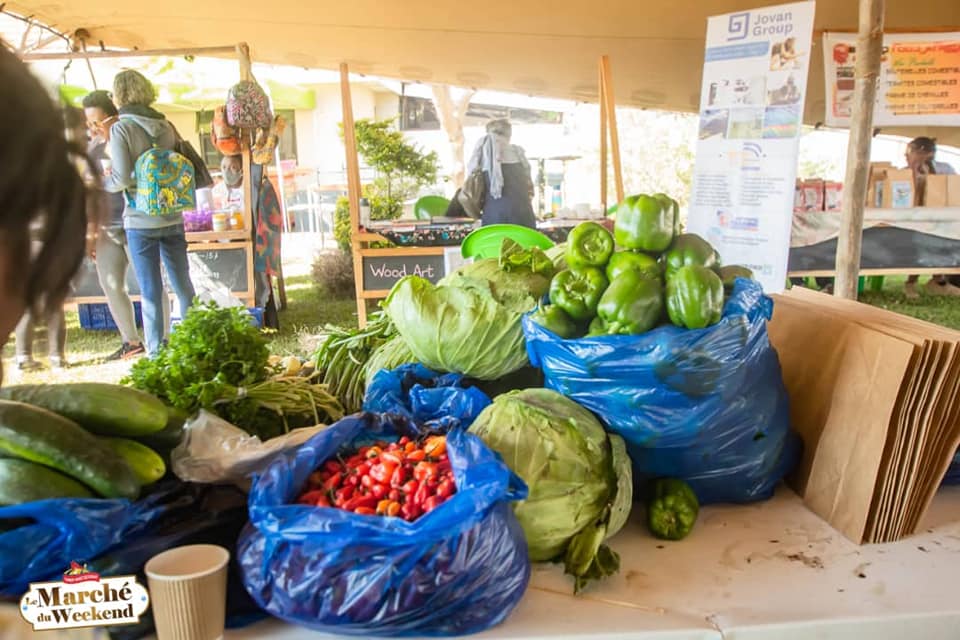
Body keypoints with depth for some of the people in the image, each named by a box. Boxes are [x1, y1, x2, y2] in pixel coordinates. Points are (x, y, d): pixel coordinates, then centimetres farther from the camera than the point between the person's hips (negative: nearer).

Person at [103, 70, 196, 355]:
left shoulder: (121, 129, -9)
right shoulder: (165, 125, 5)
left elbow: (121, 180, -14)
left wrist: (100, 182, 5)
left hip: (140, 222, -4)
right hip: (172, 218, 4)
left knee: (150, 292, 3)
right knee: (183, 285, 12)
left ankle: (156, 354, 11)